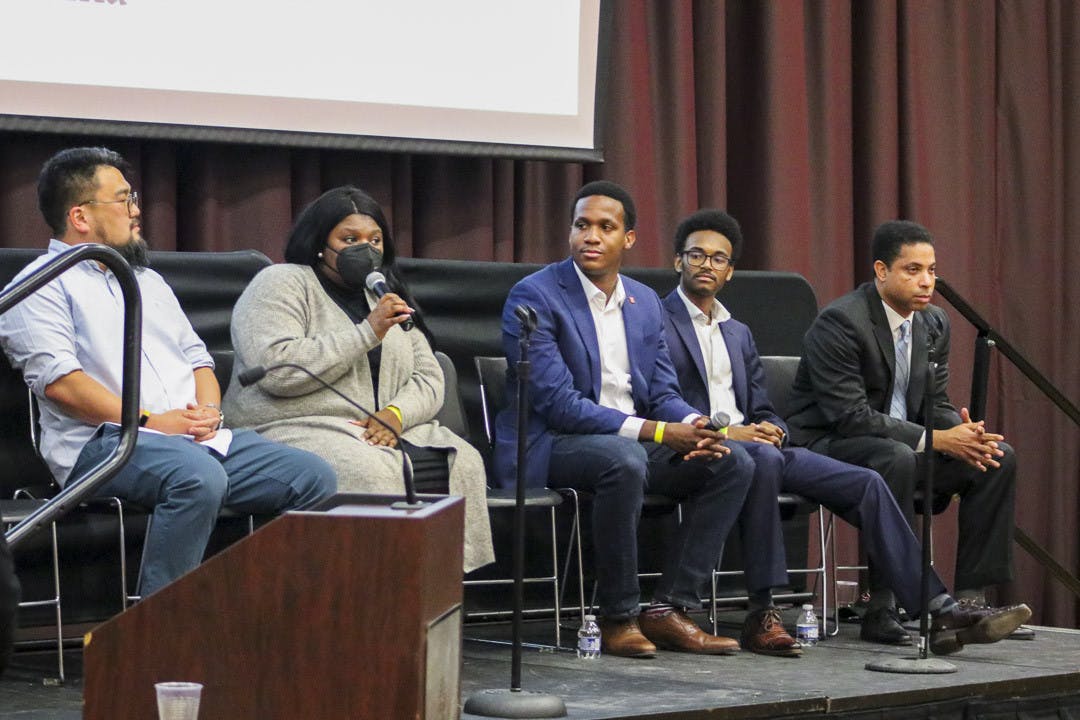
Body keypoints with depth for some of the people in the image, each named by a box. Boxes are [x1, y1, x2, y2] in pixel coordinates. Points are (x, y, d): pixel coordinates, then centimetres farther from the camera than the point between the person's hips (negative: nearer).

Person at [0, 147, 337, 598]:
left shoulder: (146, 280, 29)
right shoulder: (43, 287, 3)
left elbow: (196, 355, 26)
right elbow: (57, 380, -10)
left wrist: (208, 411, 3)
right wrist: (148, 421, -16)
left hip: (198, 440, 8)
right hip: (103, 443, -8)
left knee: (314, 477, -11)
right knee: (199, 477, -39)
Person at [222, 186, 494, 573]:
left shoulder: (385, 295, 23)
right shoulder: (280, 285, 1)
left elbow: (429, 379, 16)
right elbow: (276, 369, -17)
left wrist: (396, 414, -8)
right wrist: (366, 333, -15)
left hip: (387, 431, 7)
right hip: (296, 431, -7)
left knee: (462, 463, -20)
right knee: (372, 472, -37)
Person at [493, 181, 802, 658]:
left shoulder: (645, 302, 13)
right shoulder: (534, 296, -10)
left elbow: (663, 394, 11)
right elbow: (557, 401, -19)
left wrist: (695, 426, -15)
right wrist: (656, 432, -24)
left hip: (630, 445, 7)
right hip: (550, 443, -7)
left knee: (733, 462, -10)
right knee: (623, 458, -38)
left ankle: (669, 609, -12)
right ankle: (618, 618, -25)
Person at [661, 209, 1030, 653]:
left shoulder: (738, 333, 25)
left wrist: (772, 429, -2)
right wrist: (722, 432, -18)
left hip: (757, 445, 7)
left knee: (865, 483, -11)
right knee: (762, 459, -40)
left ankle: (938, 610, -18)